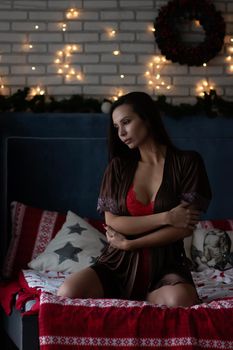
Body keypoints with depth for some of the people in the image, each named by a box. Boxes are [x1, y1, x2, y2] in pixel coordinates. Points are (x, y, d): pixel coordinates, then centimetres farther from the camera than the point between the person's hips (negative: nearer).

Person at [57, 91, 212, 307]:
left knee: (179, 301, -38)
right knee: (67, 294, -28)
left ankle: (131, 299, -6)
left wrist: (129, 244, -9)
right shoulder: (118, 166, 7)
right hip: (120, 263, 2)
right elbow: (112, 223, -3)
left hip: (165, 265, -2)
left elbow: (185, 228, -8)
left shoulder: (187, 162, -1)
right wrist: (165, 217, -13)